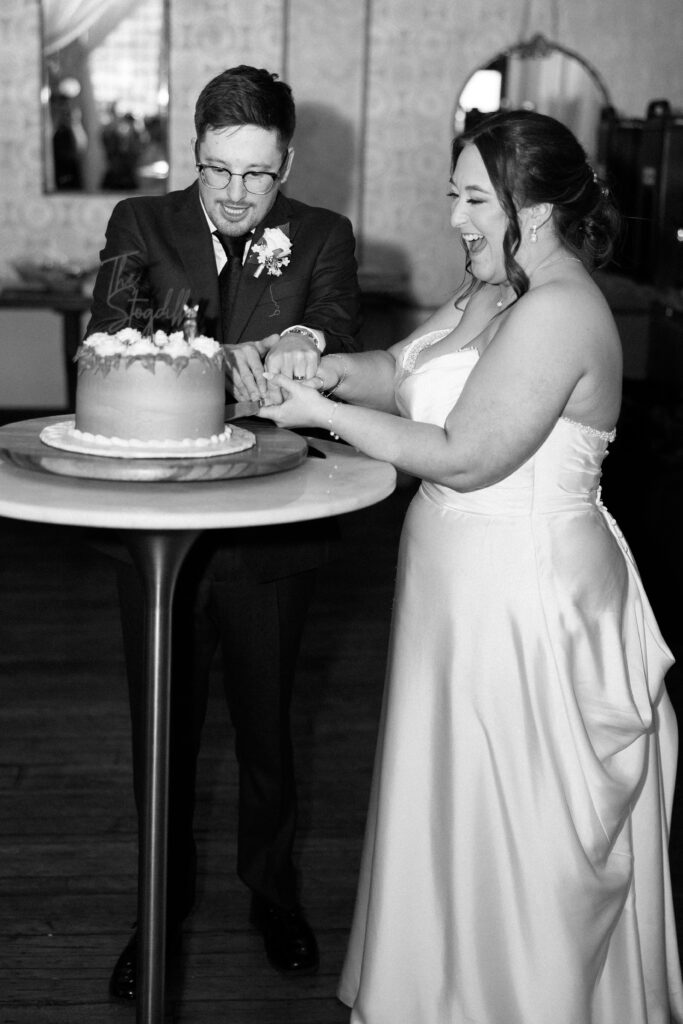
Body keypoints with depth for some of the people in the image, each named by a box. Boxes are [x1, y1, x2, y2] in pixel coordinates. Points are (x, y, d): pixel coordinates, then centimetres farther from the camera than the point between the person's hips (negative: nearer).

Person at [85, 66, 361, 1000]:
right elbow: (110, 332, -17)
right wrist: (221, 355, -35)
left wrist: (307, 340, -43)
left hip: (270, 535, 0)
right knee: (163, 725, 15)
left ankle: (273, 889, 42)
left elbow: (340, 324, -18)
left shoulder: (323, 238, -2)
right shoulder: (140, 225, -2)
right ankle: (163, 904, 37)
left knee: (265, 722, 17)